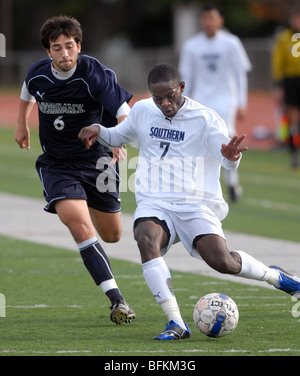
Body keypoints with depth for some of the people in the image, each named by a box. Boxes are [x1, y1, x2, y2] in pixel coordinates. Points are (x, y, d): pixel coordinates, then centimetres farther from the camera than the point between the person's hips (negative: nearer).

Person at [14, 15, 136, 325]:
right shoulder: (38, 74, -9)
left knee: (112, 236, 16)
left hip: (96, 160, 0)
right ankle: (117, 300, -27)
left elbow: (125, 113, -31)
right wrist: (22, 123, 29)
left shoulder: (94, 74, -21)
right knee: (79, 223, -25)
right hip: (56, 165, 1)